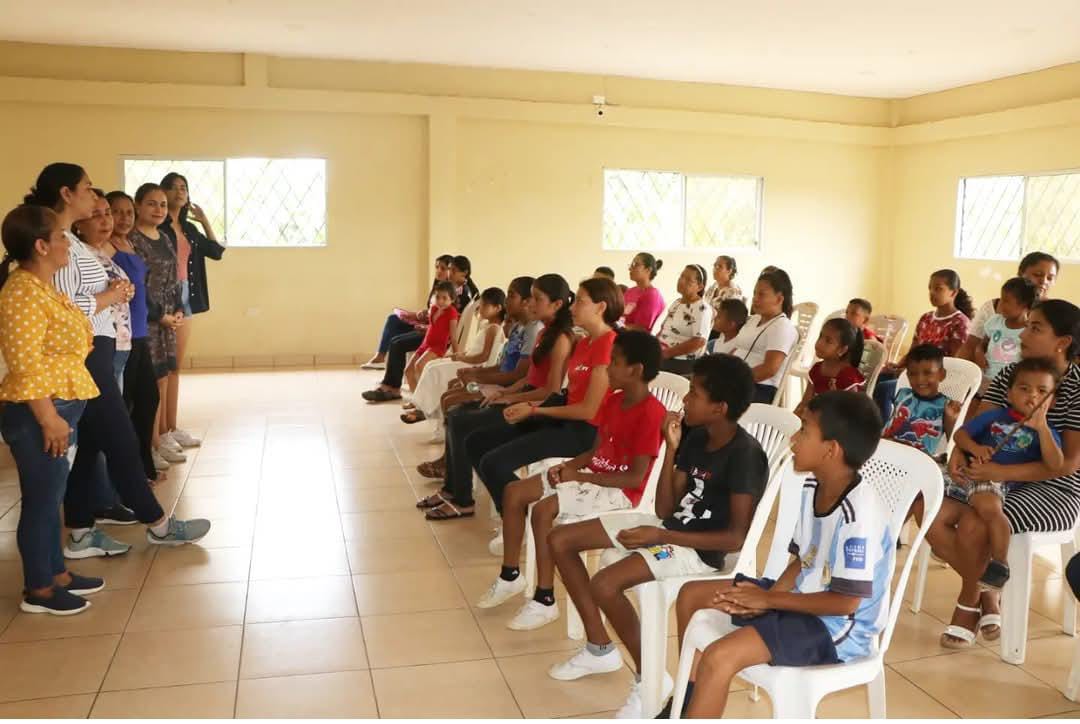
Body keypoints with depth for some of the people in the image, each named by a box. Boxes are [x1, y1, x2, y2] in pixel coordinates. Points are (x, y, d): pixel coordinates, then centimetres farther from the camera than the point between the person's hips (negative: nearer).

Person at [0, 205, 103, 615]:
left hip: (58, 407, 10)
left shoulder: (41, 287, 13)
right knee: (41, 500, 1)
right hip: (37, 414, -10)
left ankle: (56, 573, 30)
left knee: (51, 496, 18)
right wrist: (48, 418, -23)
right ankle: (38, 590, 13)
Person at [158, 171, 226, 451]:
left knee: (176, 368, 12)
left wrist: (204, 220, 13)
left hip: (186, 301, 7)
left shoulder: (189, 228, 15)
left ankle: (173, 428, 18)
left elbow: (217, 251, 14)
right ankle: (161, 433, 1)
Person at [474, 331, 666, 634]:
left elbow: (635, 477, -22)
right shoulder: (613, 400, 8)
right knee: (514, 492, -1)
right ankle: (510, 575, 12)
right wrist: (569, 465, -6)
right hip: (593, 474, 9)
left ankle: (545, 600, -15)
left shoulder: (651, 413, -20)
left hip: (619, 491, -9)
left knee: (543, 509, -28)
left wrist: (580, 476, -18)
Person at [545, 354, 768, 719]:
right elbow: (665, 509, 2)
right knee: (560, 539, 5)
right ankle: (600, 648, 14)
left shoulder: (745, 455, -20)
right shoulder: (697, 437, 3)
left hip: (702, 549, -9)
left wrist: (661, 537, -24)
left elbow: (735, 538, -23)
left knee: (604, 584, -31)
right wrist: (671, 449, -7)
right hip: (671, 526, 9)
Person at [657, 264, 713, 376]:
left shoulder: (702, 308, -10)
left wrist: (666, 353, -19)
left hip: (682, 362, -8)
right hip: (662, 356, 8)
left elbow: (699, 341, -19)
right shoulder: (676, 303, 17)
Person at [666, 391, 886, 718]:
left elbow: (844, 602, -25)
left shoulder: (860, 513, -27)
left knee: (719, 658, -28)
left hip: (839, 629, -9)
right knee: (691, 595, 12)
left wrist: (768, 600, -18)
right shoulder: (812, 487, 1)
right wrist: (765, 598, -11)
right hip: (803, 597, 10)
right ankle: (692, 699, 23)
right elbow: (802, 561, 8)